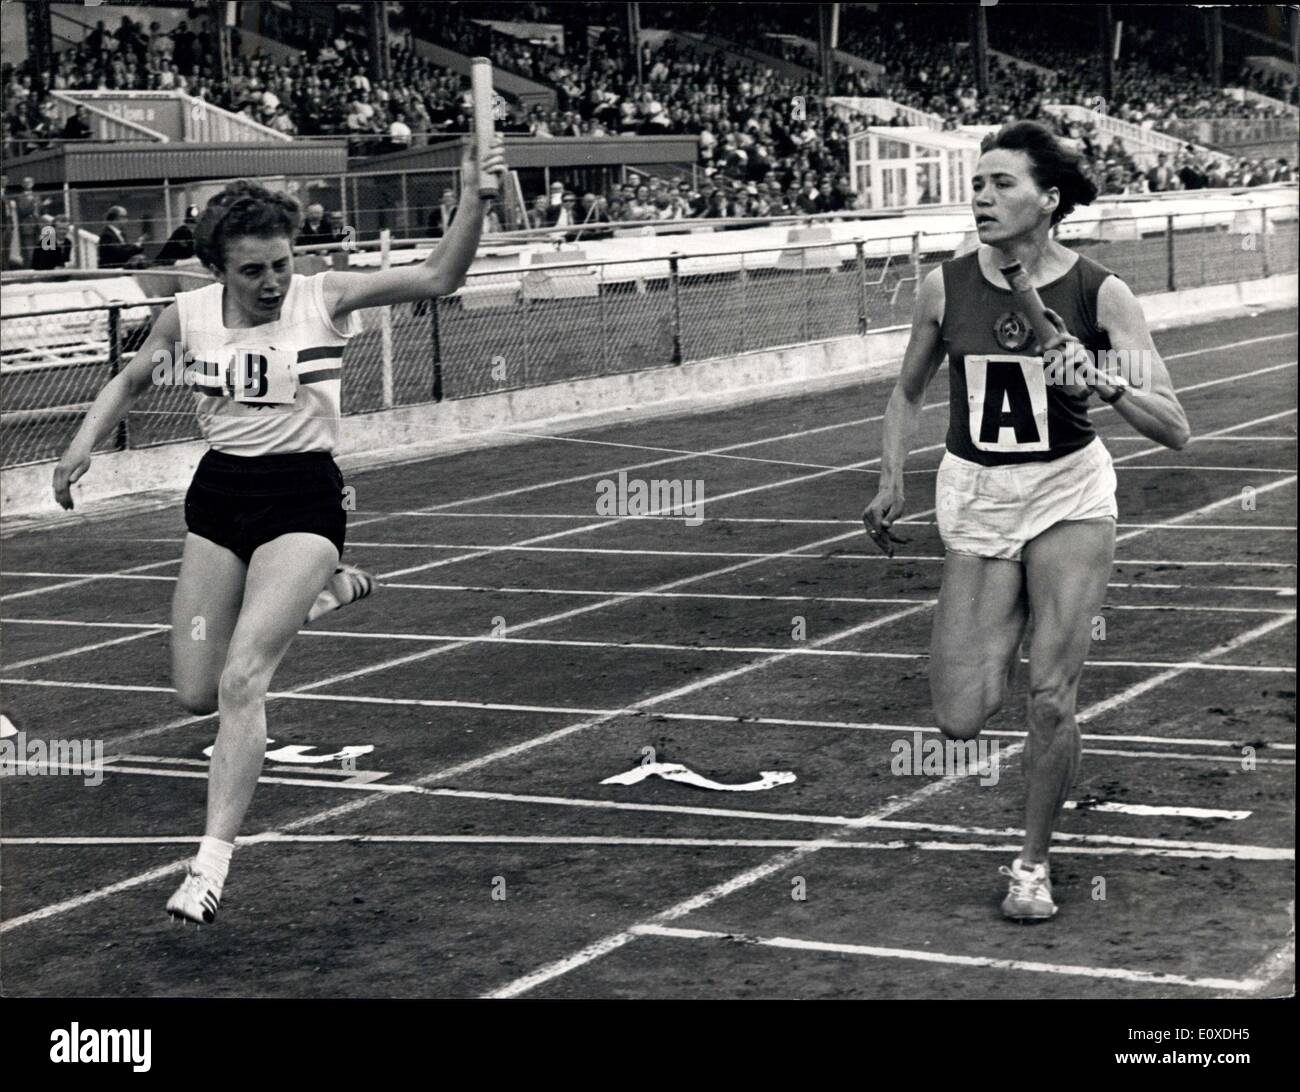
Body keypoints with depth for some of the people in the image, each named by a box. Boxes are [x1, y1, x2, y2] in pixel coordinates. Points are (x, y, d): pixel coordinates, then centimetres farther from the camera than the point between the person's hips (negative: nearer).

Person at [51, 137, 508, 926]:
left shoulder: (324, 299, -8)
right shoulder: (187, 316, -1)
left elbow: (439, 277, -14)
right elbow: (131, 380, 18)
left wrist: (473, 200, -29)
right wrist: (85, 443, 3)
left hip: (302, 496, -5)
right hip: (219, 495, 5)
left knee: (242, 680, -20)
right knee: (198, 693, 10)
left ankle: (214, 858, -15)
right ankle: (326, 592, 35)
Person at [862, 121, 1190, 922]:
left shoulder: (1099, 293, -10)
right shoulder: (946, 286, -4)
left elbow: (1175, 430, -13)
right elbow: (909, 392, 14)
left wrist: (1105, 384, -30)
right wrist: (893, 480, 1)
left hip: (1069, 497, -2)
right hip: (975, 500, 2)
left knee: (1051, 699, -8)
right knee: (961, 720, -7)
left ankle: (1033, 864, 15)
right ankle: (1000, 636, 29)